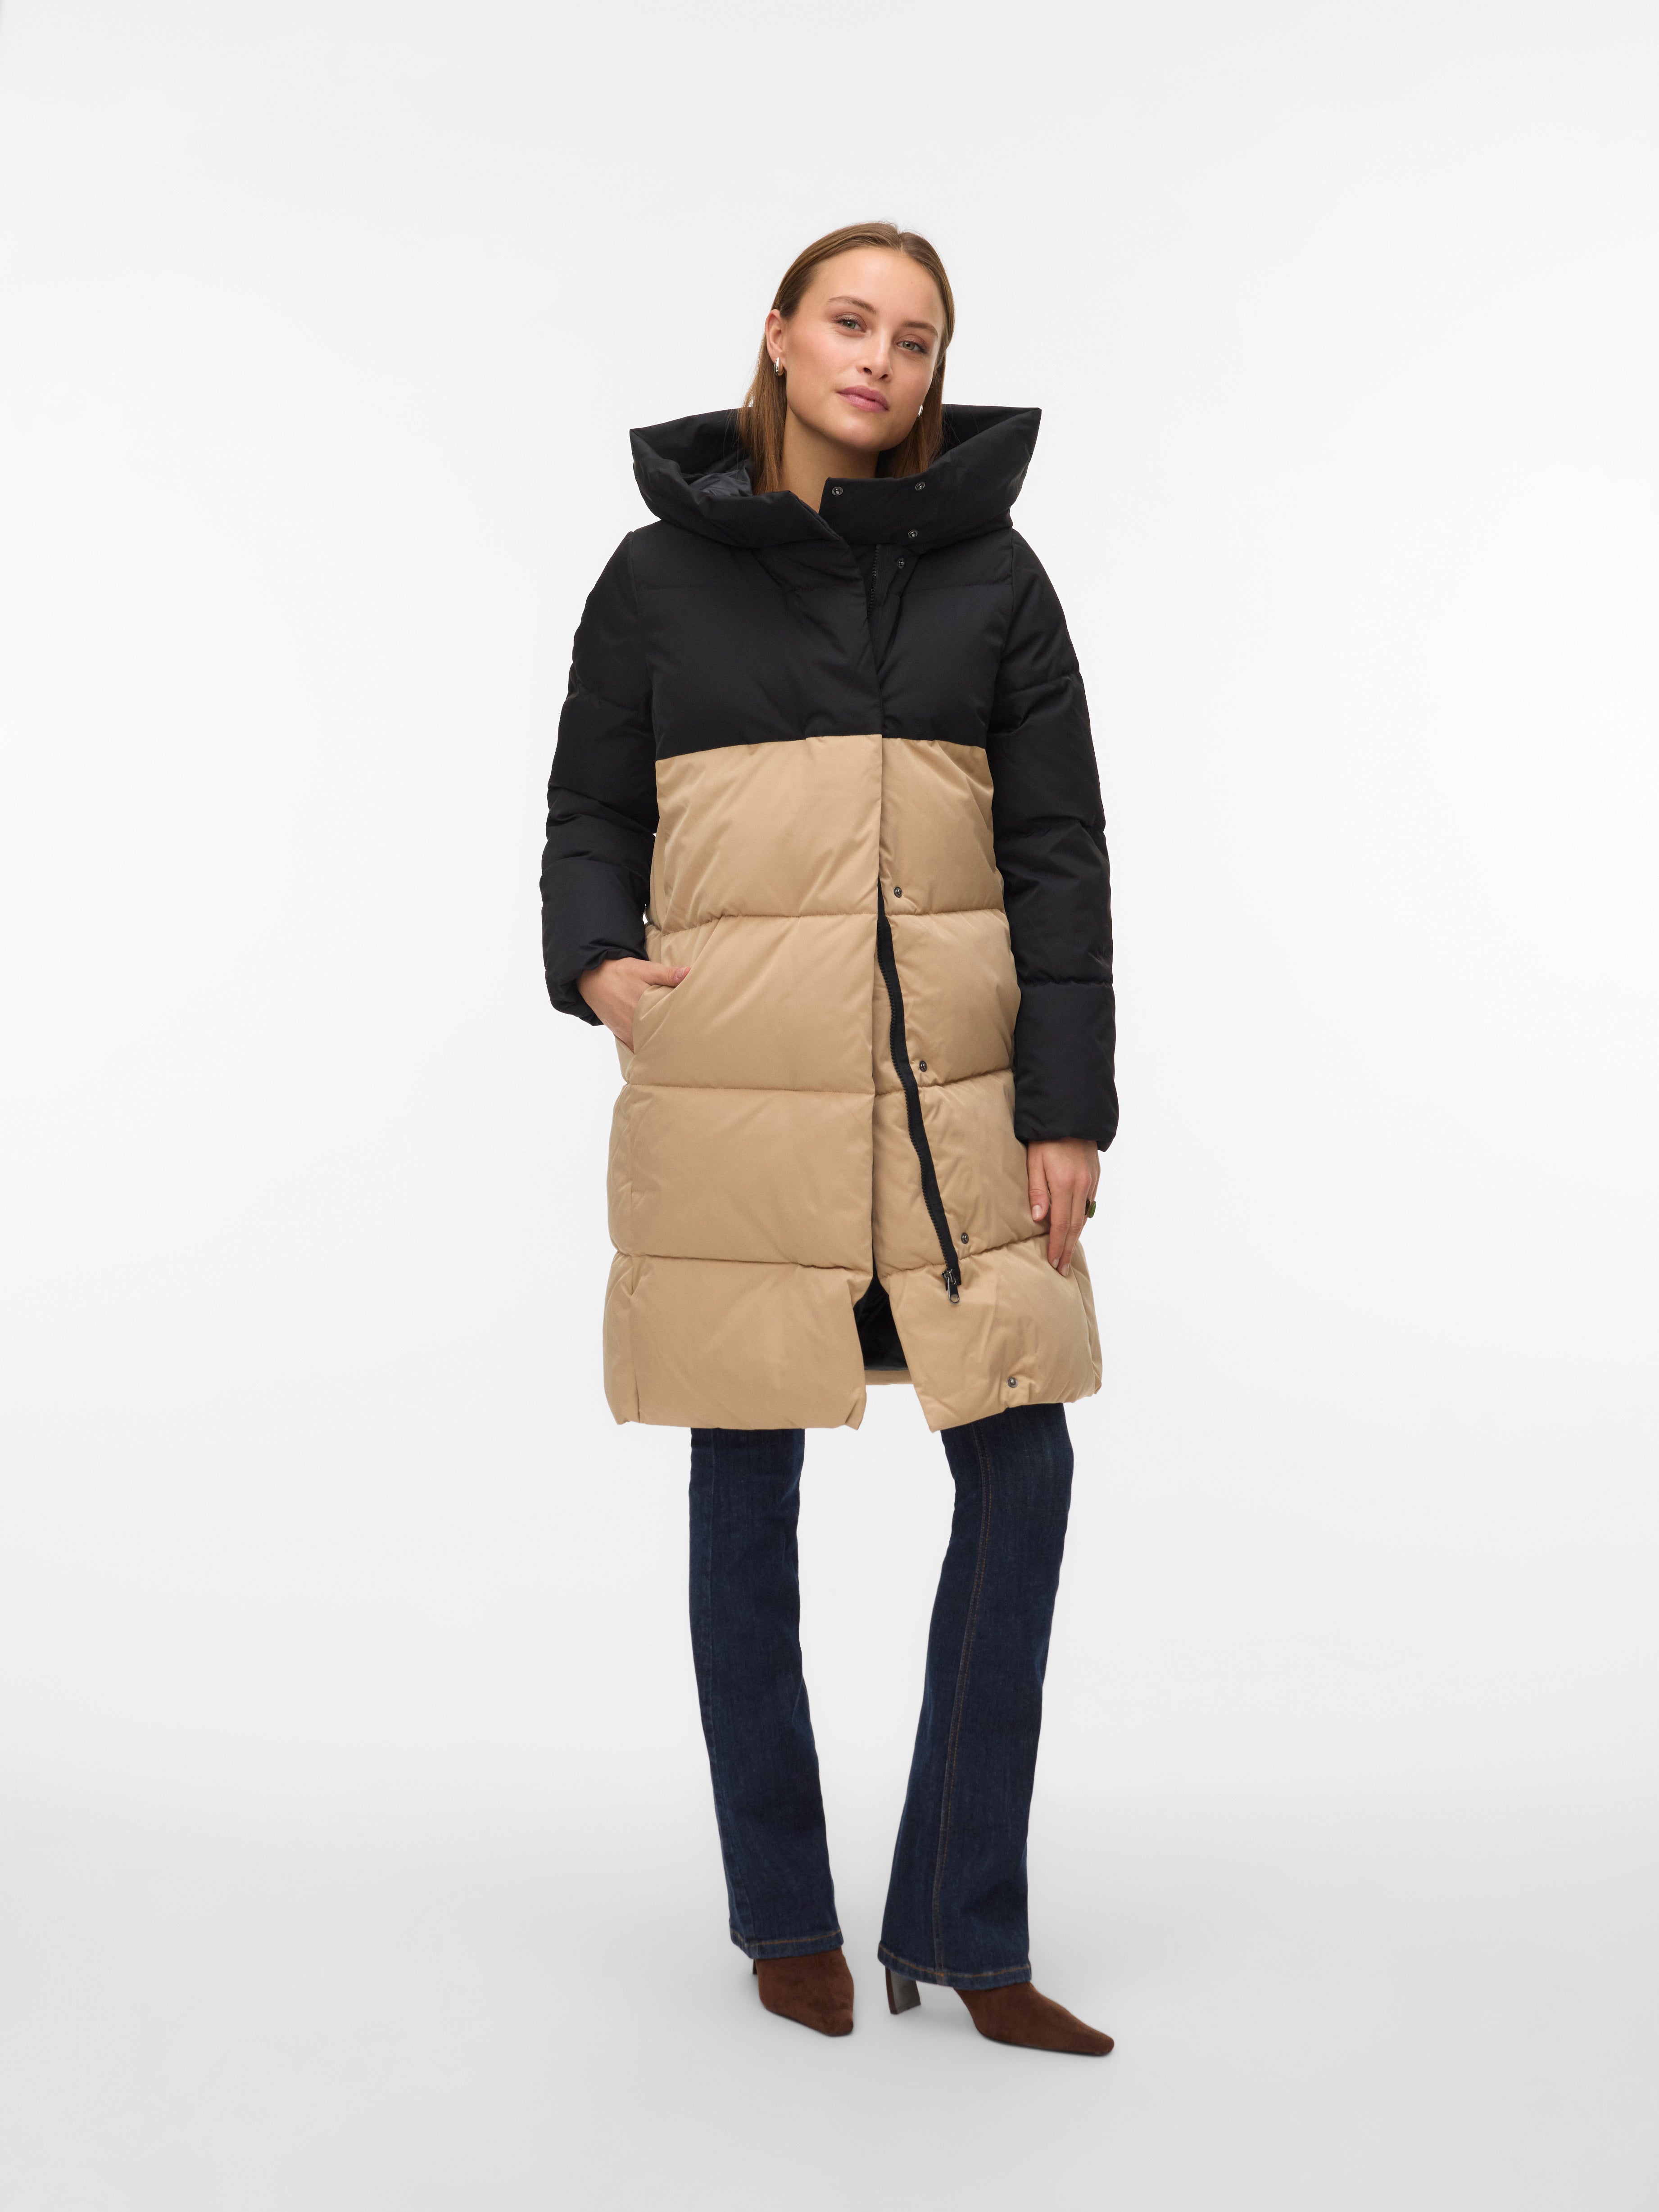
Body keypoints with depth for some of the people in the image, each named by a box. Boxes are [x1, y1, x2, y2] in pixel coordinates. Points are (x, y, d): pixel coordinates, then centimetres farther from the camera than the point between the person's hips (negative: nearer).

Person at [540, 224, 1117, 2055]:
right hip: (730, 1085, -1)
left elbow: (1058, 846, 3)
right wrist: (593, 958, -10)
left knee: (1021, 1468, -3)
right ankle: (785, 1919, 22)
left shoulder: (992, 570, 7)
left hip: (953, 1081, 1)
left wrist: (1067, 1101, -4)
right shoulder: (663, 570, 6)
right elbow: (591, 810, 11)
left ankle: (960, 1935, 11)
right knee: (745, 1491, 4)